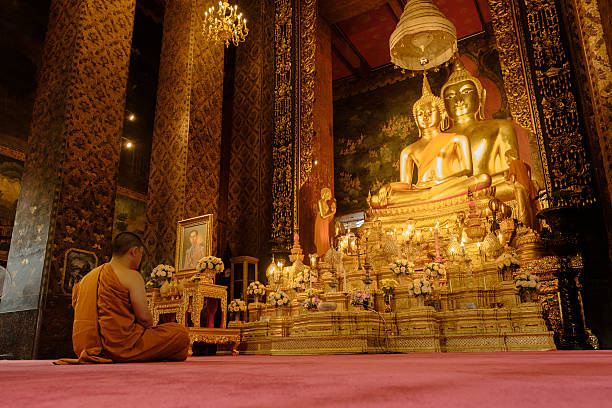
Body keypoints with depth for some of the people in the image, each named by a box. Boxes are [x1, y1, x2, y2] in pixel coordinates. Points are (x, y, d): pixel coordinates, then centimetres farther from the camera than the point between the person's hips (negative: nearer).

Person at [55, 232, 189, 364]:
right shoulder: (132, 276, -8)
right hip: (117, 346, -9)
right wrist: (149, 325, 10)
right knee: (181, 333, -7)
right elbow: (144, 317, -13)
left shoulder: (87, 277, 15)